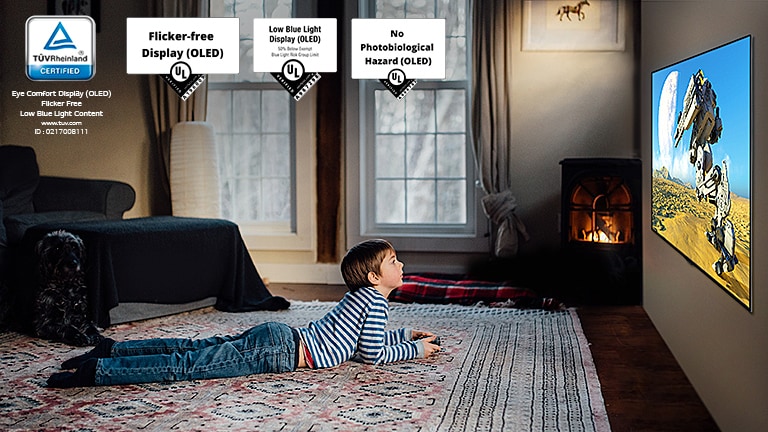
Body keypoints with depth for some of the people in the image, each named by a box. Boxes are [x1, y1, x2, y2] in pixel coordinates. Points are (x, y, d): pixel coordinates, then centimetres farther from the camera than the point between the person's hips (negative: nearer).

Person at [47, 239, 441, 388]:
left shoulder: (360, 296, 23)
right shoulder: (375, 299, -7)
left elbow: (364, 338, 37)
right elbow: (373, 354, -11)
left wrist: (406, 334, 34)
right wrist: (415, 349, 3)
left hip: (275, 336, 9)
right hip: (278, 351, -9)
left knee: (193, 350, 10)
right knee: (189, 366, -16)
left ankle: (113, 349, 10)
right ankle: (98, 371, -21)